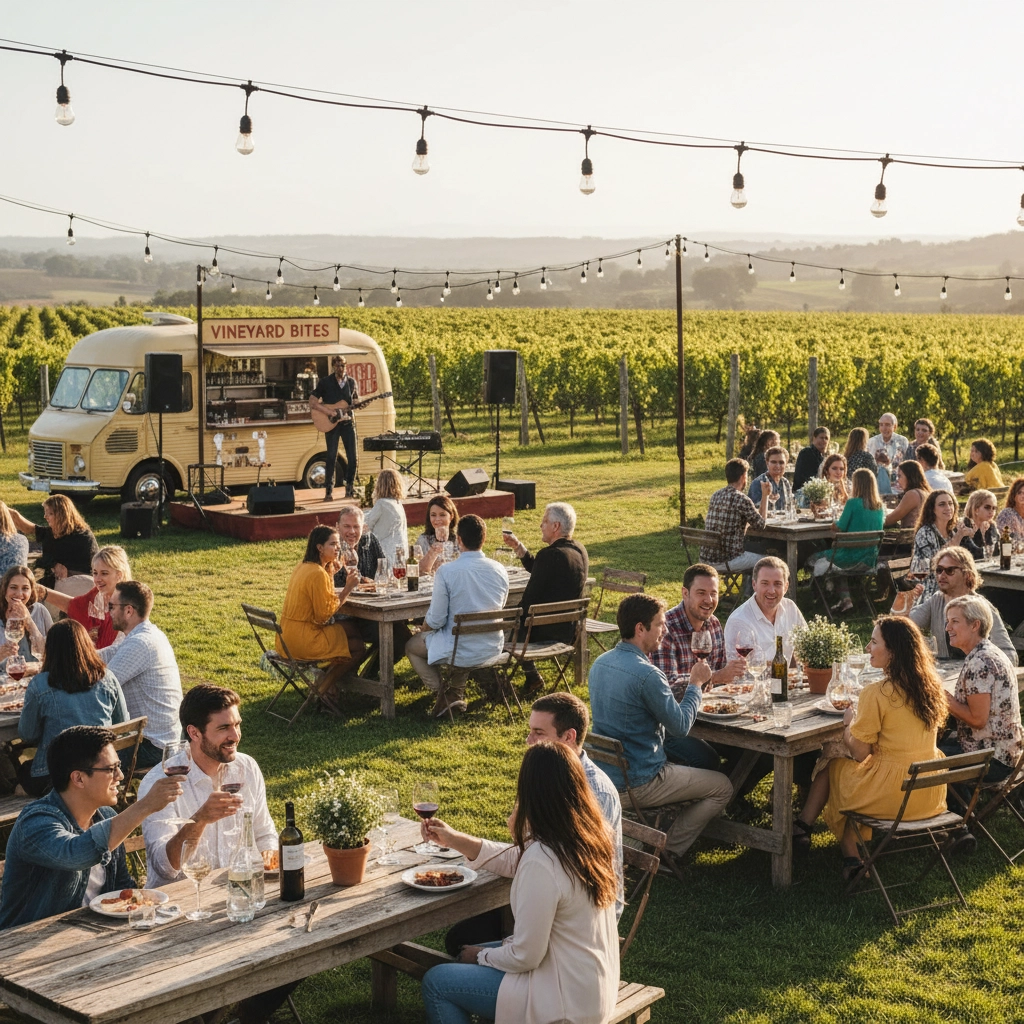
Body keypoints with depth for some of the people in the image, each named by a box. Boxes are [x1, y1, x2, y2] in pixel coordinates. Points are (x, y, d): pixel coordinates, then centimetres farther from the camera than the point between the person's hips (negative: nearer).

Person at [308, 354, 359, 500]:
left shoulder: (351, 382, 8)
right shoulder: (325, 382, -2)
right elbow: (312, 401, -3)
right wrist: (327, 410, -15)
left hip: (348, 422, 3)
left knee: (352, 456, 0)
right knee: (332, 456, -5)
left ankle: (350, 488, 12)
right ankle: (329, 490, 0)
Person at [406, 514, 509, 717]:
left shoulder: (446, 571, -19)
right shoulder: (500, 570, -4)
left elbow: (435, 621, -15)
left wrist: (423, 628, 10)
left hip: (461, 651, -5)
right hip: (493, 648, 5)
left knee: (411, 647, 23)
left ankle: (442, 693, 8)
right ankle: (457, 691, 28)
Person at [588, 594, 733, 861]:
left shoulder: (600, 664, 3)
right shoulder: (646, 674, -25)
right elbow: (680, 726, -15)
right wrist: (695, 684, -2)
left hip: (606, 774, 9)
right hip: (639, 783, -9)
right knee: (723, 788, 9)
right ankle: (669, 851, 11)